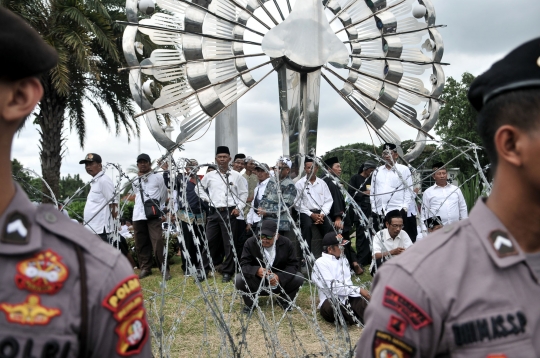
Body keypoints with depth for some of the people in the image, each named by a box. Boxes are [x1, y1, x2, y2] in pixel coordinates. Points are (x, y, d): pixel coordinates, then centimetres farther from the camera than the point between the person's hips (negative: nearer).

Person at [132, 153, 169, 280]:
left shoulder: (158, 177, 6)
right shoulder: (135, 181, 18)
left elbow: (164, 196, 7)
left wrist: (158, 208, 8)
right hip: (138, 215, 5)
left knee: (158, 242, -13)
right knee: (141, 243, 6)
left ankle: (164, 268, -6)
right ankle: (145, 268, 16)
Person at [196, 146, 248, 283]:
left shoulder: (236, 176, 2)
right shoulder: (210, 175, 6)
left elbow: (244, 193, 6)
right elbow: (199, 187, 20)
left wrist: (239, 208, -4)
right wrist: (206, 199, 7)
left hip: (229, 212, -2)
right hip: (214, 212, 2)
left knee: (229, 243, 2)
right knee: (209, 241, 5)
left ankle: (227, 271, 11)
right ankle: (204, 269, 16)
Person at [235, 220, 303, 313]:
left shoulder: (286, 243, -11)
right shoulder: (250, 243, -14)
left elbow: (292, 265, -10)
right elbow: (244, 265, -17)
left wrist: (279, 277, -30)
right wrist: (256, 270, -40)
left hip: (280, 281, 1)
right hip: (257, 283, -1)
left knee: (299, 278, -21)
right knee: (239, 279, -29)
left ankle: (284, 299, 10)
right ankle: (250, 302, 3)